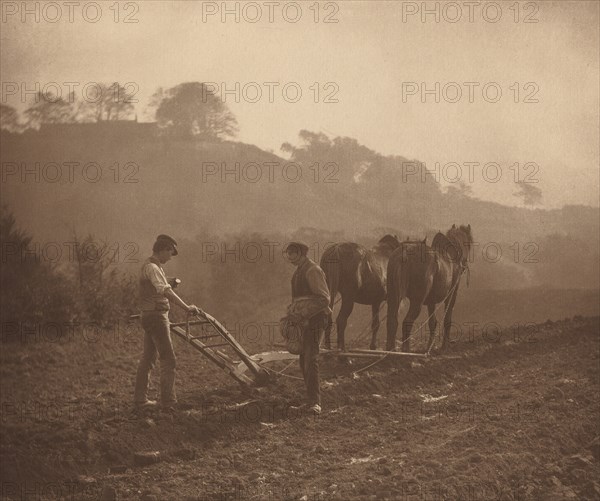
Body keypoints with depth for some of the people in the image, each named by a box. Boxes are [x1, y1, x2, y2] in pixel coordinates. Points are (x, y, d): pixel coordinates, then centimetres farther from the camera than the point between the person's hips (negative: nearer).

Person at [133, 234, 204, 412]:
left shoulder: (152, 266, 16)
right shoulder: (152, 268, -17)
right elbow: (166, 291, -31)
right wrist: (186, 307, -35)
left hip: (150, 317, 11)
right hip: (156, 316, -11)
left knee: (148, 358, 13)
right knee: (168, 359, -8)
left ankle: (140, 399, 18)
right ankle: (168, 402, -8)